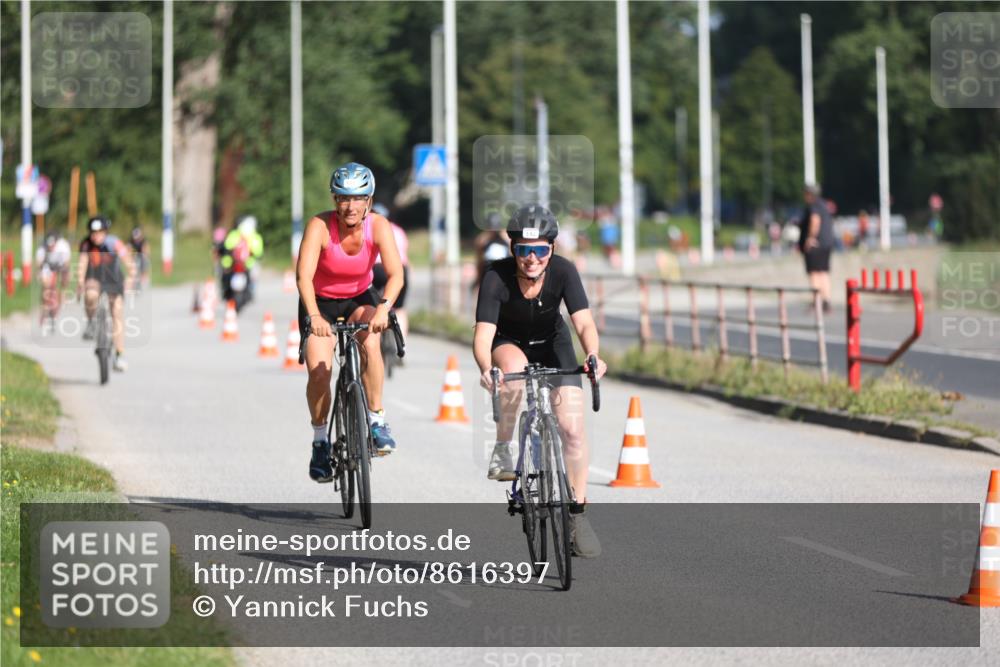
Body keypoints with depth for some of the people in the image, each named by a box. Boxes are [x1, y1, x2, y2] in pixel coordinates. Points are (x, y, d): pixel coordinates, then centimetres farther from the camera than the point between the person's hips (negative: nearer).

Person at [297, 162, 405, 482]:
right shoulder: (320, 226, -25)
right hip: (320, 303, -1)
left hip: (359, 299, 1)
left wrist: (384, 307, -46)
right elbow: (304, 275, -35)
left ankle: (376, 420, -20)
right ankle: (320, 441, 0)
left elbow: (396, 274, -28)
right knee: (319, 371, -20)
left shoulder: (378, 225, -20)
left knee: (370, 341, -31)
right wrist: (314, 316, -51)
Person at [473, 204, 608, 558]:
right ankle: (502, 450, -17)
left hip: (552, 343, 1)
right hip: (509, 342, -1)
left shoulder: (563, 271, -27)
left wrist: (593, 357, -55)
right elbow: (483, 334, -37)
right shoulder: (497, 276, -31)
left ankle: (578, 512, 4)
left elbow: (584, 322, -35)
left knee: (572, 426, -11)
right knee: (514, 368, -38)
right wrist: (485, 369, -57)